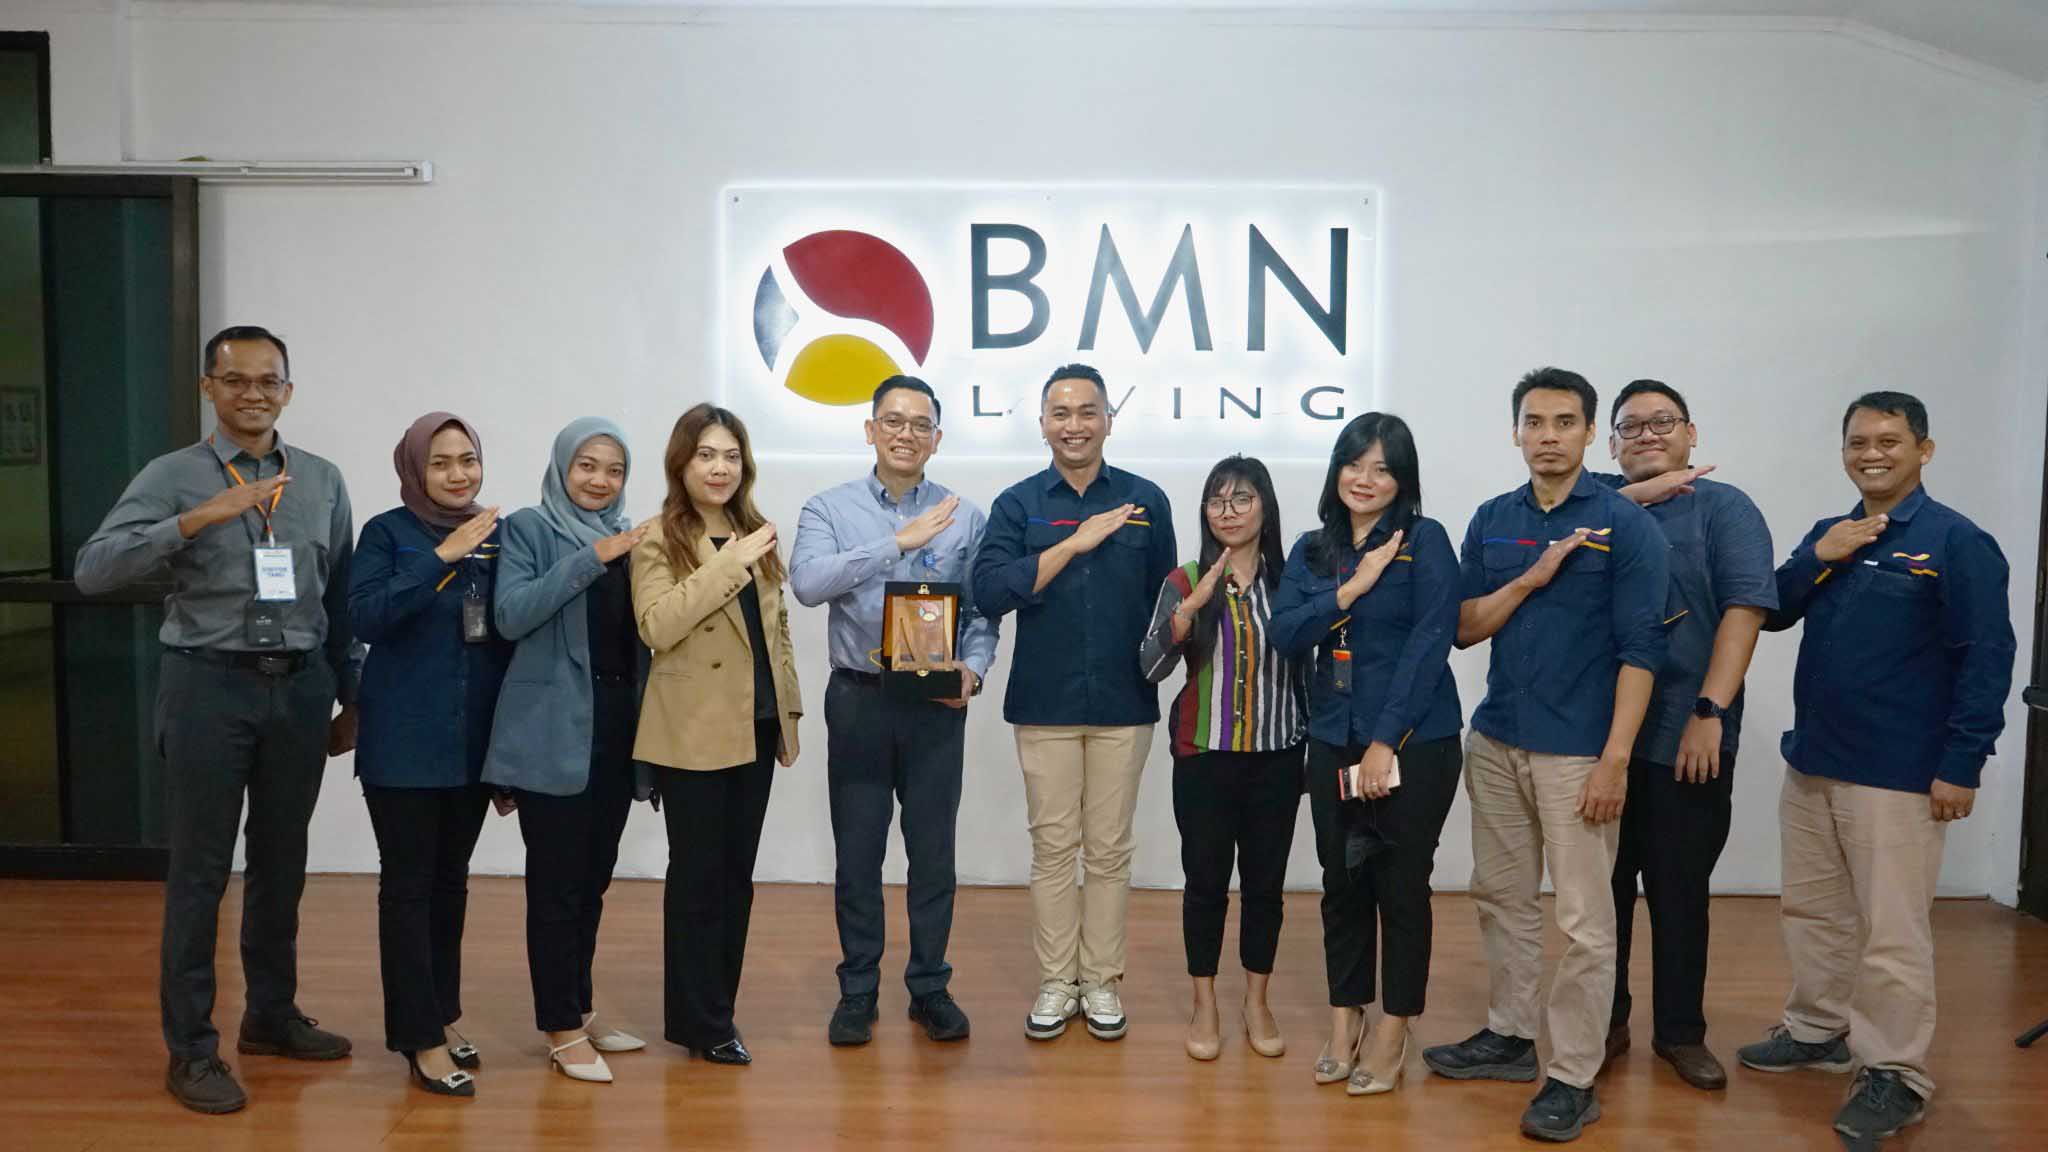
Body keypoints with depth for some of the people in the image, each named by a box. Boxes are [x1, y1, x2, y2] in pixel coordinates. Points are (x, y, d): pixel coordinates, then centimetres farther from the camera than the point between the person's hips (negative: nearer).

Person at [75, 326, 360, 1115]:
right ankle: (191, 1047, 14)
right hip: (210, 684, -3)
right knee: (200, 869, 3)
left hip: (300, 686, 3)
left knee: (281, 862, 14)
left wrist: (349, 696, 12)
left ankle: (271, 1014, 30)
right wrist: (197, 519, -25)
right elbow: (94, 570, -16)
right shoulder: (173, 477, -3)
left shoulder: (323, 481, 8)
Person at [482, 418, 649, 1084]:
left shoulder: (629, 537, 14)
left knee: (594, 877, 13)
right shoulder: (528, 529, -1)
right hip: (553, 731, -5)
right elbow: (511, 615, -16)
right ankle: (562, 1029, 9)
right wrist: (589, 560, -20)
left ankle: (580, 1008, 26)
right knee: (556, 881, -1)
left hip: (616, 726, 5)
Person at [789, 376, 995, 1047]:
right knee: (857, 852, 7)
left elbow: (983, 613, 5)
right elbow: (807, 583, -18)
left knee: (933, 850, 8)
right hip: (859, 697, 0)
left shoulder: (966, 518, 4)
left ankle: (930, 987, 23)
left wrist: (972, 669, -14)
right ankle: (858, 991, 22)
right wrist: (899, 542, -22)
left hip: (937, 703, 1)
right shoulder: (830, 509, 1)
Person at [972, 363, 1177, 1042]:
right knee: (1053, 847, 7)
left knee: (1109, 849, 8)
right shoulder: (1018, 504, 2)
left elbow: (1168, 600, 9)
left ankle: (1102, 981, 21)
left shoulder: (1145, 501, 4)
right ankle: (1056, 982, 20)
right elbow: (989, 592, -13)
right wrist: (1076, 542, -16)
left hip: (1124, 704, 0)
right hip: (1044, 703, 0)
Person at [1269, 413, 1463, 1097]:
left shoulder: (1424, 540, -5)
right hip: (1333, 742, 4)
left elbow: (1430, 642, -12)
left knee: (1401, 887, 5)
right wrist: (1353, 587, -15)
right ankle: (1344, 1021, 26)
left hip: (1414, 742, -4)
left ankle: (1393, 1034, 20)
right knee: (1342, 883, 12)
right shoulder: (1312, 551, 9)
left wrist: (1387, 743, -16)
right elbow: (1286, 634, -2)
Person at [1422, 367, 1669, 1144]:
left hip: (1577, 752, -5)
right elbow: (1463, 627, 5)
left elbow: (1638, 648, -10)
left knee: (1584, 919, 0)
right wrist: (1531, 578, -11)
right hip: (1496, 742, 5)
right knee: (1501, 897, 15)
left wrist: (1615, 759, -16)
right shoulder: (1492, 520, 8)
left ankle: (1573, 1078, 11)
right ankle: (1510, 1035, 30)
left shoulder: (1625, 524, -6)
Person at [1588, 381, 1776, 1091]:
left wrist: (1710, 712, -16)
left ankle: (1680, 1030, 24)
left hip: (1687, 737, -2)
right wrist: (1635, 494, -13)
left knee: (1680, 888, 8)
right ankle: (1604, 1020, 24)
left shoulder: (1725, 509, 2)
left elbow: (1744, 611, -8)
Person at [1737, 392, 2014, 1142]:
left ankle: (1896, 1075, 12)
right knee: (1811, 911, 17)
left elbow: (1987, 660, -12)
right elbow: (1772, 614, 7)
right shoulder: (1830, 536, 11)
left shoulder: (1956, 541, -8)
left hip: (1898, 777, -7)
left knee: (1890, 933, -1)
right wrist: (1816, 558, -10)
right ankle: (1817, 1031, 33)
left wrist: (1962, 766, -16)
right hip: (1812, 763, 7)